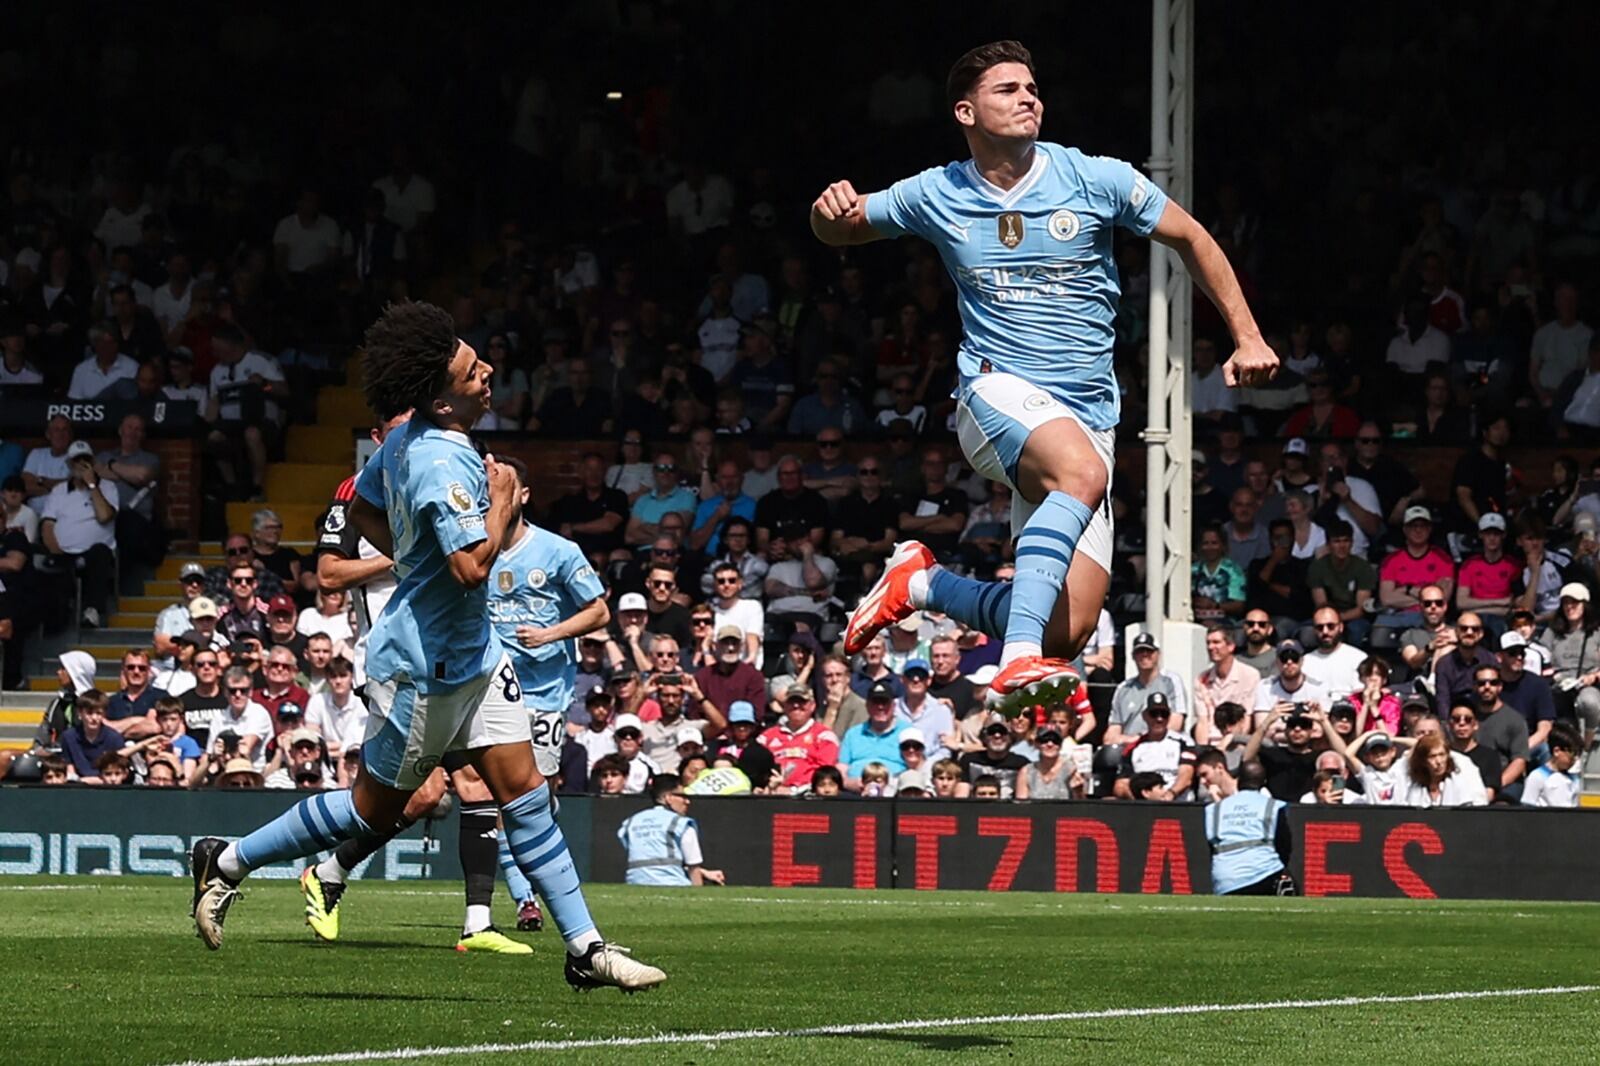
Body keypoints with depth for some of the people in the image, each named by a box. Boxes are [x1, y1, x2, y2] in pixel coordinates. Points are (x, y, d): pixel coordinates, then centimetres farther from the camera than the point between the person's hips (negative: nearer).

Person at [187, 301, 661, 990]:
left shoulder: (405, 439, 3)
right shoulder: (444, 465, -27)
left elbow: (362, 510, 18)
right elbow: (472, 568, -32)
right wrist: (502, 501, -18)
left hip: (473, 652, 9)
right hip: (424, 667, -9)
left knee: (523, 790, 4)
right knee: (374, 809, 6)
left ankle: (584, 947, 3)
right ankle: (227, 862, 21)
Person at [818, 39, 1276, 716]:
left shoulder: (1095, 179, 2)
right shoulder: (937, 196, 5)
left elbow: (1191, 239, 12)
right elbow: (839, 229, 19)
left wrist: (1247, 338, 5)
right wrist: (830, 209, -7)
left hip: (1088, 417, 3)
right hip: (998, 393, -2)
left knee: (1068, 631, -10)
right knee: (1081, 472, -39)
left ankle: (921, 583, 15)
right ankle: (1018, 661, -48)